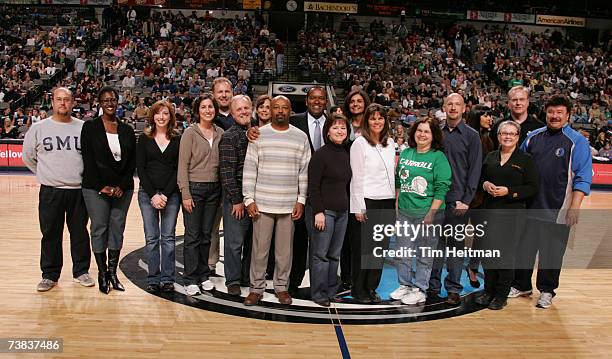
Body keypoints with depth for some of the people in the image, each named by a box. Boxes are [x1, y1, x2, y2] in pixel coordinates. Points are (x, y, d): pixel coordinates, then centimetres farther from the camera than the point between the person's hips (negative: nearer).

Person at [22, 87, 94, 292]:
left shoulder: (84, 128, 1)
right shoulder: (39, 128, 1)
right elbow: (28, 156, 11)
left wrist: (82, 175, 8)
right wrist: (46, 175, 11)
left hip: (79, 190, 0)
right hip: (50, 191, 0)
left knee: (80, 233, 9)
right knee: (50, 234, 7)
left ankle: (81, 271, 22)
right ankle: (50, 275, 20)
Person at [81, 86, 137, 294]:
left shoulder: (127, 130, 8)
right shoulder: (90, 127, 0)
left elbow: (132, 161, 5)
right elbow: (88, 160, -6)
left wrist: (122, 185, -6)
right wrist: (101, 186, -12)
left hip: (122, 189, 3)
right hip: (96, 189, -3)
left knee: (117, 229, 7)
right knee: (99, 229, 2)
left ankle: (113, 272, 17)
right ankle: (102, 273, 13)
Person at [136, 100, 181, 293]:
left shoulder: (178, 139, 4)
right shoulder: (144, 138, 5)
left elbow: (179, 169, 0)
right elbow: (140, 168, 1)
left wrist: (166, 194, -9)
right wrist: (152, 194, -8)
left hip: (171, 194, 0)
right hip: (147, 193, 0)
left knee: (168, 237, 2)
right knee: (151, 238, 2)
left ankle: (168, 279, 11)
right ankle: (153, 279, 11)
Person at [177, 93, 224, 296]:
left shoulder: (220, 133, 6)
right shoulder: (190, 133, -5)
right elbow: (183, 165, -7)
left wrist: (223, 190, 3)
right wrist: (185, 194, -12)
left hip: (214, 189, 4)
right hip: (194, 188, -4)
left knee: (206, 235, 12)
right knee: (192, 236, 1)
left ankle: (203, 275, 23)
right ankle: (190, 280, 11)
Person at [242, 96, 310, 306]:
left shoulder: (301, 137, 6)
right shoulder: (259, 135, 3)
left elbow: (305, 170, 6)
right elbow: (249, 169, 1)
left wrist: (301, 200, 0)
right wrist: (249, 199, -5)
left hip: (289, 205, 1)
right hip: (262, 203, -1)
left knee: (285, 249, 9)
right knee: (259, 248, 5)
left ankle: (282, 287, 24)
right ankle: (257, 288, 18)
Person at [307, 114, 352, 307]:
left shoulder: (346, 155, 12)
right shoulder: (321, 154, -9)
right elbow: (313, 186, -12)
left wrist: (347, 206, 14)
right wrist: (318, 211, -16)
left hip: (342, 211, 6)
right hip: (323, 210, -6)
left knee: (335, 254, 10)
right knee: (321, 254, 1)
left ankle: (331, 290, 21)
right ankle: (318, 294, 11)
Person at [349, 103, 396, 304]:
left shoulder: (390, 143, 14)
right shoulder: (360, 143, -4)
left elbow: (392, 173, 17)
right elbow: (357, 177, -7)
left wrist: (394, 201, 11)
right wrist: (359, 206, -11)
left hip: (387, 201, 6)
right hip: (367, 201, -5)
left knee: (380, 247, 7)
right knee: (363, 248, 1)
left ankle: (371, 288, 20)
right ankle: (358, 290, 13)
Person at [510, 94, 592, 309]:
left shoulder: (577, 142, -3)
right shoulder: (533, 137, 8)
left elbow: (583, 179, -7)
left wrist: (574, 207, -14)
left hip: (558, 210, -3)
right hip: (529, 207, 4)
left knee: (552, 253, 6)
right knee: (523, 248, 11)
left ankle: (546, 291, 23)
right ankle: (521, 285, 28)